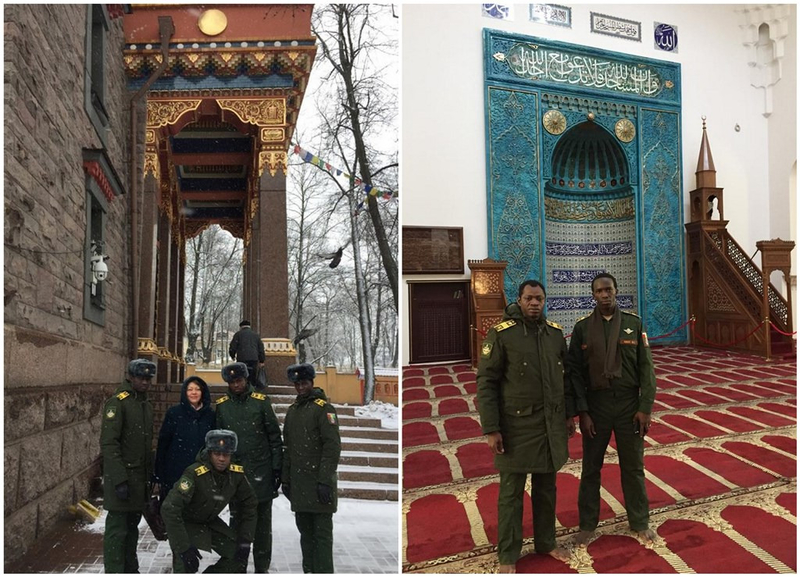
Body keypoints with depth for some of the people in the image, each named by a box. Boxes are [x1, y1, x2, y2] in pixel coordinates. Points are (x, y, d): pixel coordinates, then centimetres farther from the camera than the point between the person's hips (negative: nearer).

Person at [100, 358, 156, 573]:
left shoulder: (146, 405, 14)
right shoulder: (117, 402, -12)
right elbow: (108, 443, -19)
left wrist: (150, 474, 15)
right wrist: (119, 480, -23)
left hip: (140, 477, 8)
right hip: (121, 476, -8)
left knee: (132, 526, 16)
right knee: (117, 529, -4)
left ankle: (130, 569, 27)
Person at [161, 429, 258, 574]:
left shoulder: (236, 474, -17)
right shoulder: (194, 473, -34)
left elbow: (249, 505, -2)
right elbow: (170, 509, -36)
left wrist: (245, 540, -6)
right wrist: (183, 547, -35)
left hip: (210, 522, 6)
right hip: (186, 522, -5)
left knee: (239, 554, 0)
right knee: (187, 563, -25)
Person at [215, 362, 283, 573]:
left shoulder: (261, 401, -2)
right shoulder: (222, 405, 3)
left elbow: (274, 437, 0)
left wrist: (277, 468, -3)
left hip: (261, 472, -1)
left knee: (262, 522, 7)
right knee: (237, 520, 9)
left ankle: (262, 567, 17)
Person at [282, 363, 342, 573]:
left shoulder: (323, 407, -8)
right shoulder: (292, 410, 14)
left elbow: (333, 447, -14)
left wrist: (325, 481, -19)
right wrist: (285, 479, 15)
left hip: (319, 482, -7)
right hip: (298, 482, 7)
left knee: (322, 533, -3)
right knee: (305, 531, 13)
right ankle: (309, 570, 22)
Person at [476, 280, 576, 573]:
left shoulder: (555, 332, 4)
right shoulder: (501, 334, -11)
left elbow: (564, 375, 14)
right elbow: (486, 383, -11)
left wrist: (569, 414, 13)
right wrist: (491, 429, -13)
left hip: (551, 424, 4)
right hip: (516, 425, -4)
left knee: (546, 488, 17)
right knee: (511, 492, 6)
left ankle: (546, 542, 35)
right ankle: (508, 556, 19)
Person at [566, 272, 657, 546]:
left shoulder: (633, 323, -1)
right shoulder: (582, 327, -2)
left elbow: (646, 367, -1)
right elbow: (574, 371, -3)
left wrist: (645, 408, -7)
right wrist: (582, 411, -8)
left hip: (629, 404, 0)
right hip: (595, 404, 0)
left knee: (633, 466, 12)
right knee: (591, 467, 10)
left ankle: (640, 522, 28)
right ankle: (587, 524, 24)